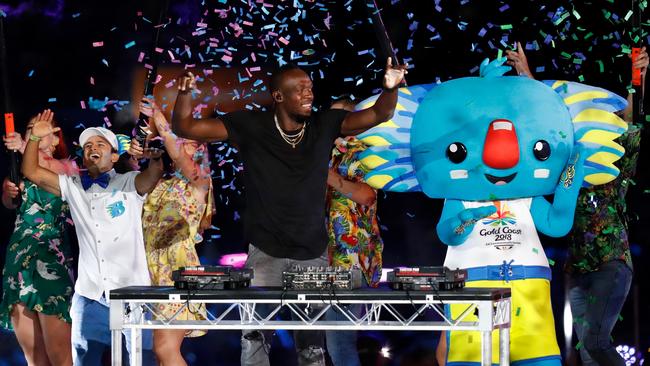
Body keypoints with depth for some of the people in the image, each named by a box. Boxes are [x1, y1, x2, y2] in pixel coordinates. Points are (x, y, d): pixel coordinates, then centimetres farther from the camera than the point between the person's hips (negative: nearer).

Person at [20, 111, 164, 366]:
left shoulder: (129, 184, 2)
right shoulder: (73, 187, 13)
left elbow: (155, 172, -18)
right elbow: (31, 172, 11)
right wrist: (35, 138, -1)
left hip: (132, 293, -3)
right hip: (89, 296, 3)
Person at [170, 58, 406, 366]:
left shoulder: (324, 125, 1)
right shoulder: (251, 126, -6)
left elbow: (379, 115, -6)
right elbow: (184, 128, -6)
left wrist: (390, 88, -27)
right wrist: (184, 93, -25)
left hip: (313, 254, 2)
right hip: (265, 253, -2)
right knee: (255, 337, -3)